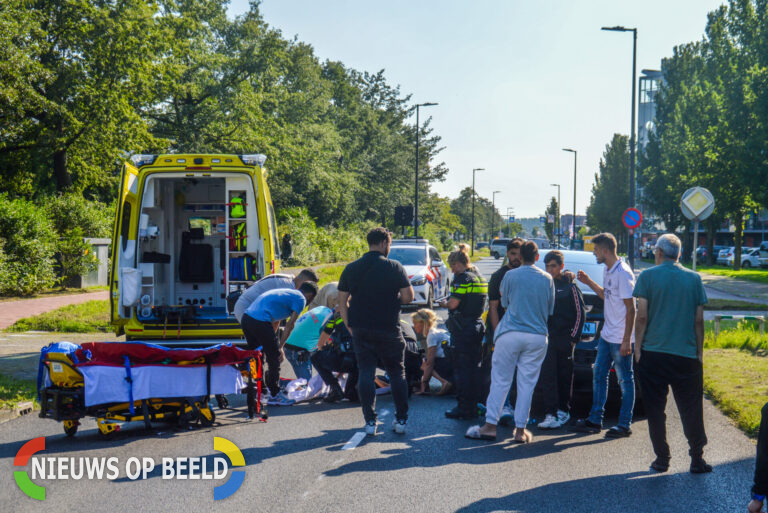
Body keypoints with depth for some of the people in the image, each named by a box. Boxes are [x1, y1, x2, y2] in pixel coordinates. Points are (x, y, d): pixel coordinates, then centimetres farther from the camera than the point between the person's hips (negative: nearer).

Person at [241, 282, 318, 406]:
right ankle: (274, 395, 9)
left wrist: (274, 344, 36)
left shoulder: (286, 292, 31)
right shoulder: (301, 299, 5)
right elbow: (290, 325, -1)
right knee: (274, 358, 2)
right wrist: (280, 346, 1)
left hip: (246, 317, 9)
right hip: (260, 322, -9)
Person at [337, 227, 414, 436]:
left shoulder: (351, 269, 4)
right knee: (397, 373, 10)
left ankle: (370, 421, 3)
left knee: (365, 373, 6)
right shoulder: (394, 267, -6)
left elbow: (342, 301, 5)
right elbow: (408, 297, -5)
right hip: (388, 330, -2)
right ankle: (401, 420, 11)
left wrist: (349, 326, 12)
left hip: (360, 330, 2)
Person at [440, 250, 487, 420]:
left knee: (462, 369, -3)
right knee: (474, 368, 12)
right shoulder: (480, 278, 14)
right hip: (478, 327, 9)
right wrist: (449, 303, 21)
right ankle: (474, 406, 17)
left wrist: (445, 303, 1)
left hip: (462, 330, -9)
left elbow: (453, 303, -21)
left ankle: (464, 407, -1)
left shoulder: (462, 279, -14)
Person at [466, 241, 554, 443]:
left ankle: (490, 426, 1)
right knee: (527, 384, 6)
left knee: (500, 380, 3)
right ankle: (520, 430, 7)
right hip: (537, 336, 2)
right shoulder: (547, 279, 5)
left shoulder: (510, 276, -2)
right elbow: (550, 310, 14)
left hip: (511, 334, -2)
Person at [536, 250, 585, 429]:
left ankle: (563, 411, 18)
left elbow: (580, 313, 2)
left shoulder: (570, 286, 1)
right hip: (546, 338, 2)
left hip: (565, 338, -2)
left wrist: (574, 337, -3)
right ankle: (551, 413, -8)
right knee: (547, 376, -6)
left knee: (564, 376, 6)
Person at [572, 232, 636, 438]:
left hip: (620, 339, -10)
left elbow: (631, 308, -19)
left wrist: (626, 340, -20)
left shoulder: (623, 273, -18)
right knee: (598, 375, 14)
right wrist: (589, 282, 17)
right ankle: (595, 420, 23)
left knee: (625, 380, 1)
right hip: (606, 335, 10)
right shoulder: (607, 271, 10)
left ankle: (624, 425, 7)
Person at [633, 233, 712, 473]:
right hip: (687, 355, 2)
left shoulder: (648, 276, -3)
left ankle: (662, 458, 8)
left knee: (655, 409, 7)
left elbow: (641, 317, -6)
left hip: (653, 353, -1)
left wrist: (638, 348, 2)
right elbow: (699, 321, 4)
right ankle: (697, 459, 9)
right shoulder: (694, 279, 4)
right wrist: (699, 352, 12)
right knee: (691, 409, 8)